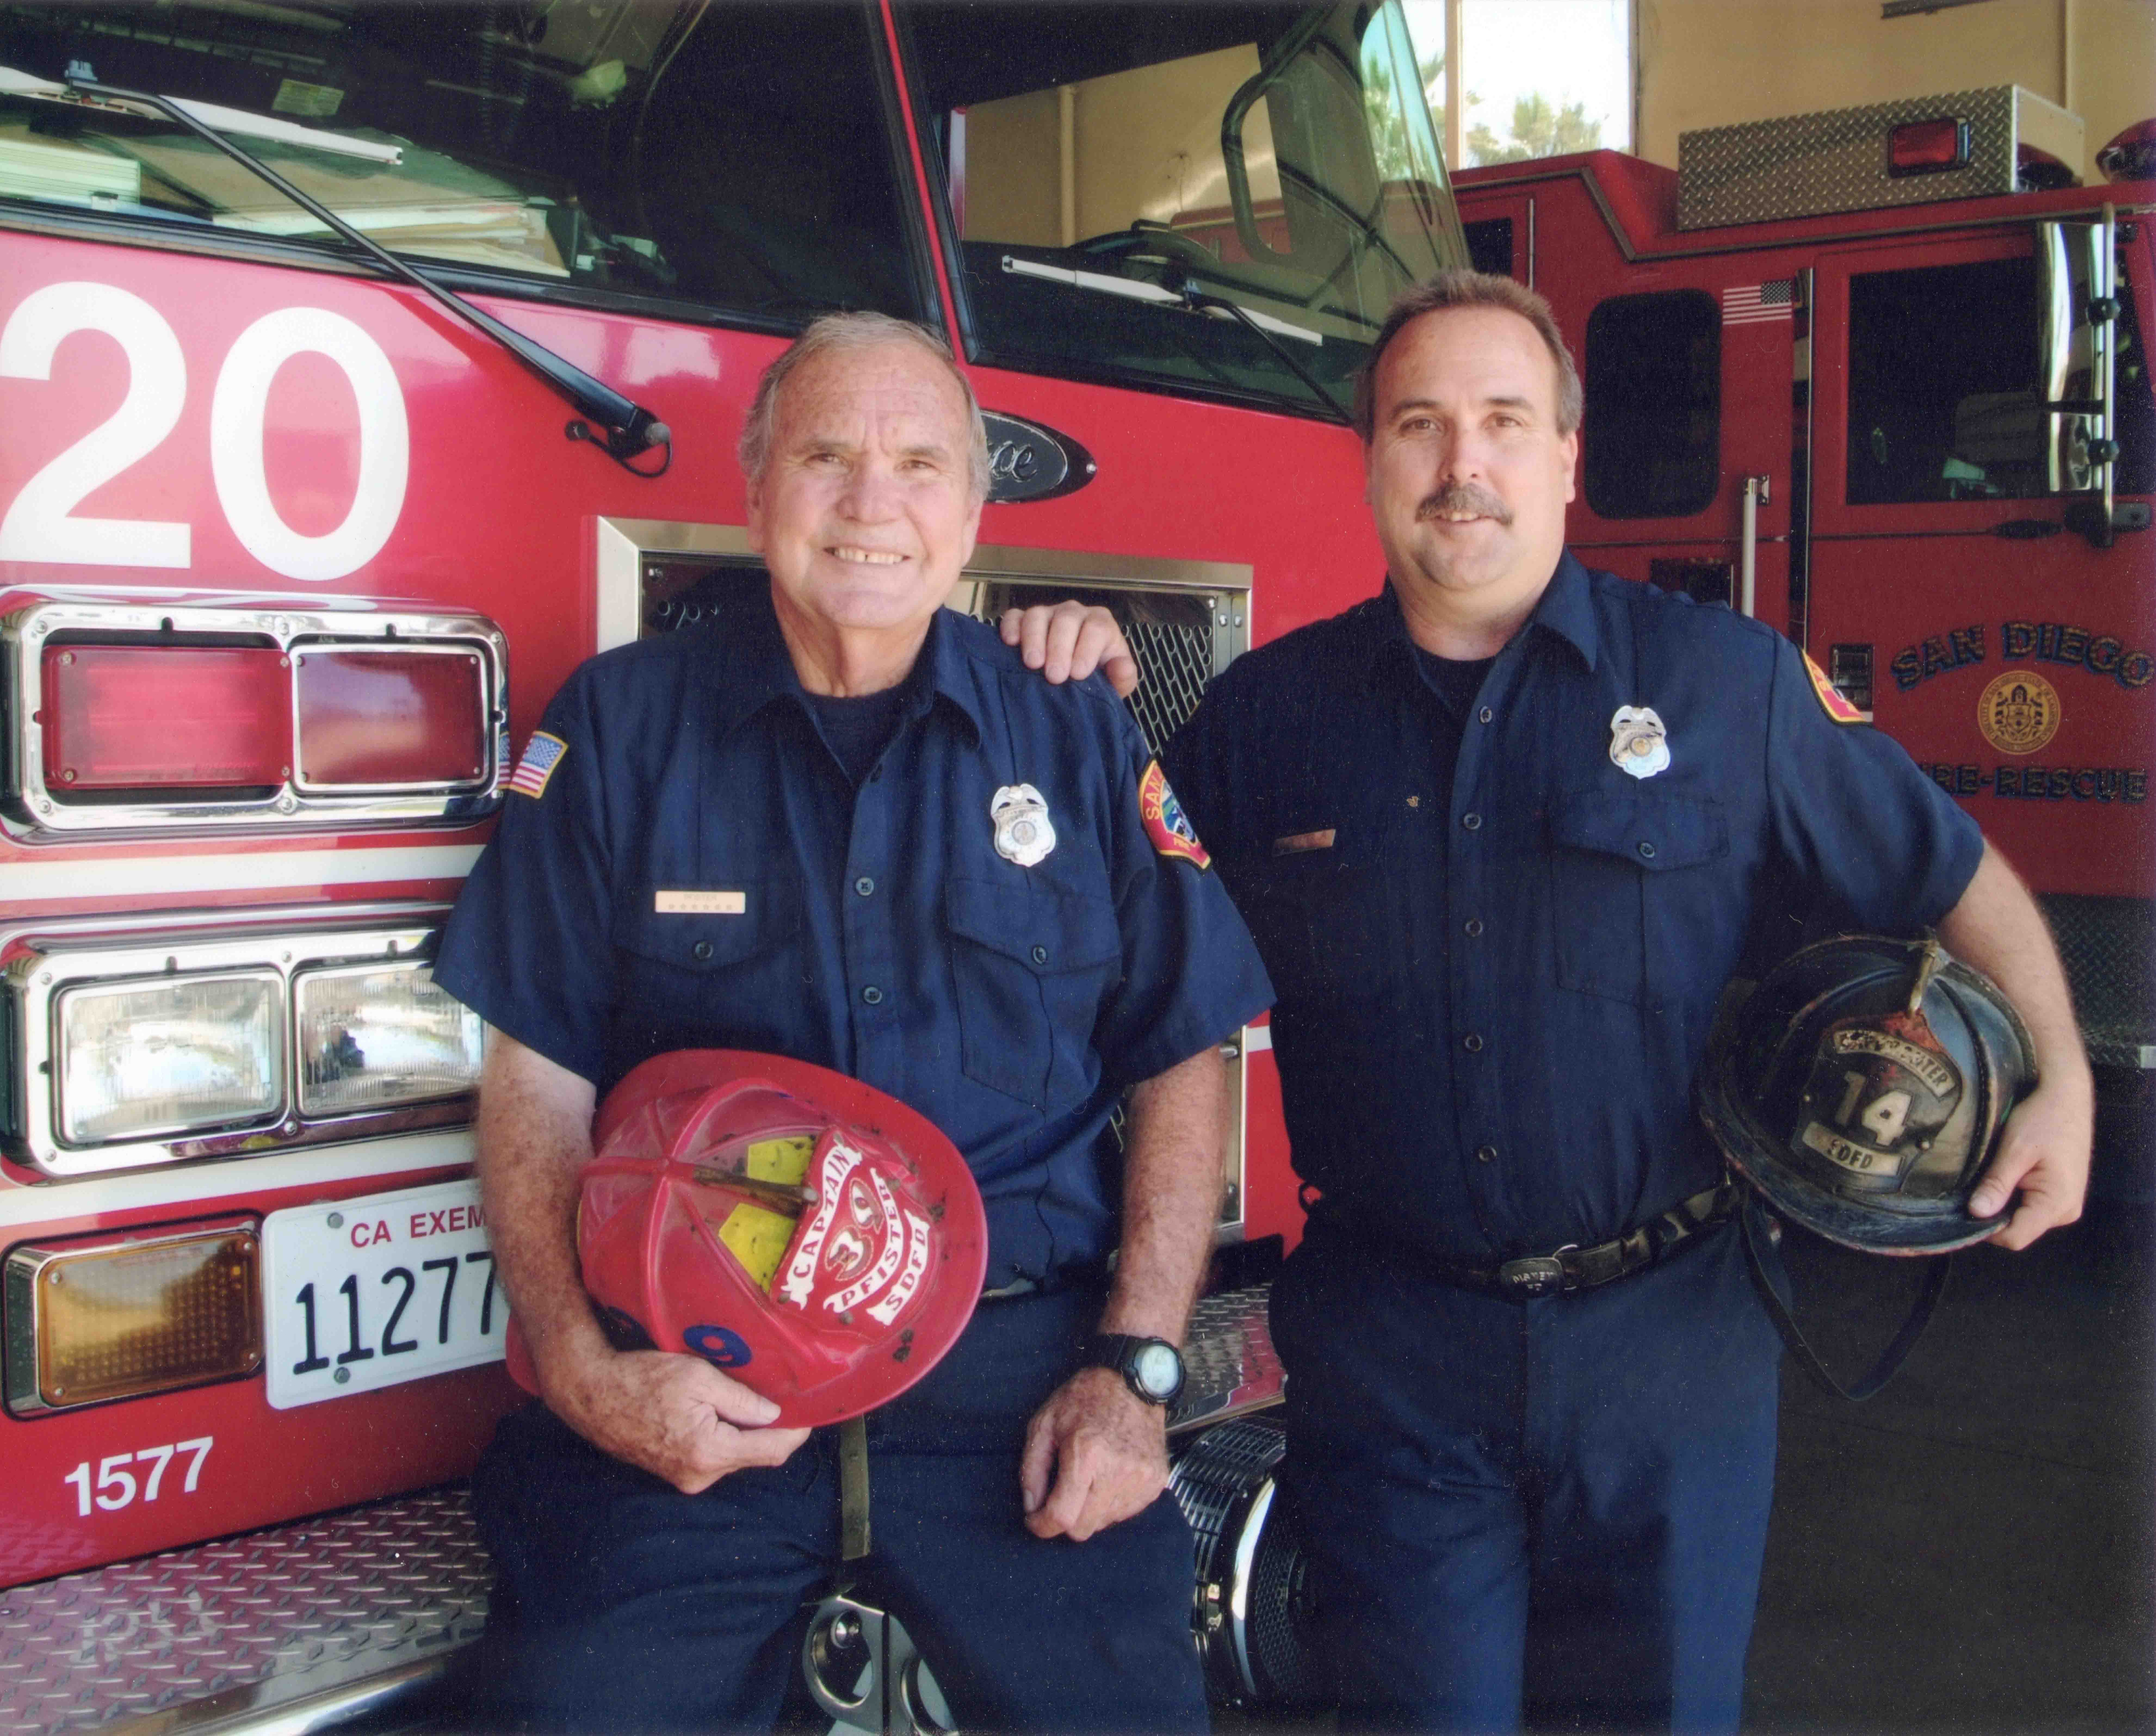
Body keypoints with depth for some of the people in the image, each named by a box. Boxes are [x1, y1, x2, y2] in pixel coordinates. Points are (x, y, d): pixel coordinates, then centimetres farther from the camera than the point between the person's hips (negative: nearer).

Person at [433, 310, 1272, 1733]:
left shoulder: (1080, 736, 7)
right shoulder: (621, 726, 4)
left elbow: (1183, 1066, 7)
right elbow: (537, 1084, 3)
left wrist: (1132, 1368, -3)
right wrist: (583, 1370, -11)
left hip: (1011, 1370, 1)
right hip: (693, 1384, 0)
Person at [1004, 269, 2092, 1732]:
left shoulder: (1731, 682, -1)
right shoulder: (1267, 711, 2)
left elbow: (1953, 873, 7)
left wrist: (2061, 1083, -3)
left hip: (1668, 1335, 0)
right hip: (1391, 1357, 0)